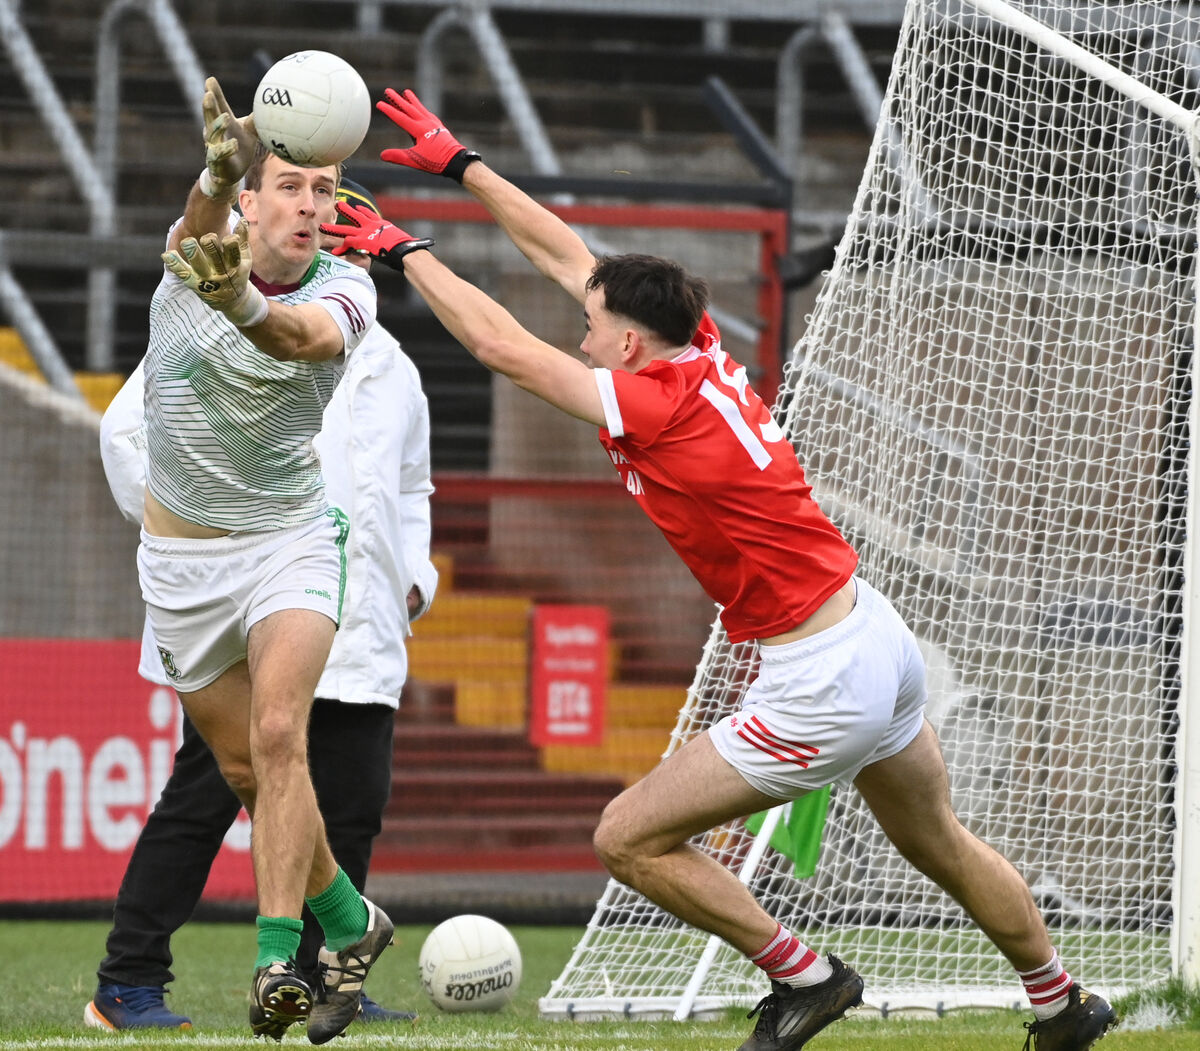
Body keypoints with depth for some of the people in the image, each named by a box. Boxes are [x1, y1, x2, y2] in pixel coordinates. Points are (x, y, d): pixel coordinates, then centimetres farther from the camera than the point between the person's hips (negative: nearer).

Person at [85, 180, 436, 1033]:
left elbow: (411, 490, 30)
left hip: (360, 633, 6)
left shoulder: (390, 368, 20)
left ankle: (320, 984, 13)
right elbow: (130, 428, -3)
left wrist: (414, 576, 14)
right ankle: (128, 985, -2)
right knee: (206, 795, -7)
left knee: (353, 803, 3)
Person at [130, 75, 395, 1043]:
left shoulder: (344, 288, -14)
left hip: (293, 538, -2)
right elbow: (205, 217, -38)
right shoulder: (197, 250, -12)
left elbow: (317, 335, -39)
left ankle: (277, 961, -27)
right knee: (246, 771, 9)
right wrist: (221, 172, -63)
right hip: (182, 557, 2)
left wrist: (246, 307, -62)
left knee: (279, 735, -23)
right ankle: (349, 923, 30)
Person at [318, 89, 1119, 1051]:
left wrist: (405, 251, -7)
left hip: (822, 689, -9)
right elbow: (566, 256, 11)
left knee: (629, 839, -2)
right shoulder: (707, 354, 2)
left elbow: (501, 346, -17)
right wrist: (460, 163, 15)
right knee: (939, 845, 27)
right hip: (884, 638, 9)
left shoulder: (658, 405, -20)